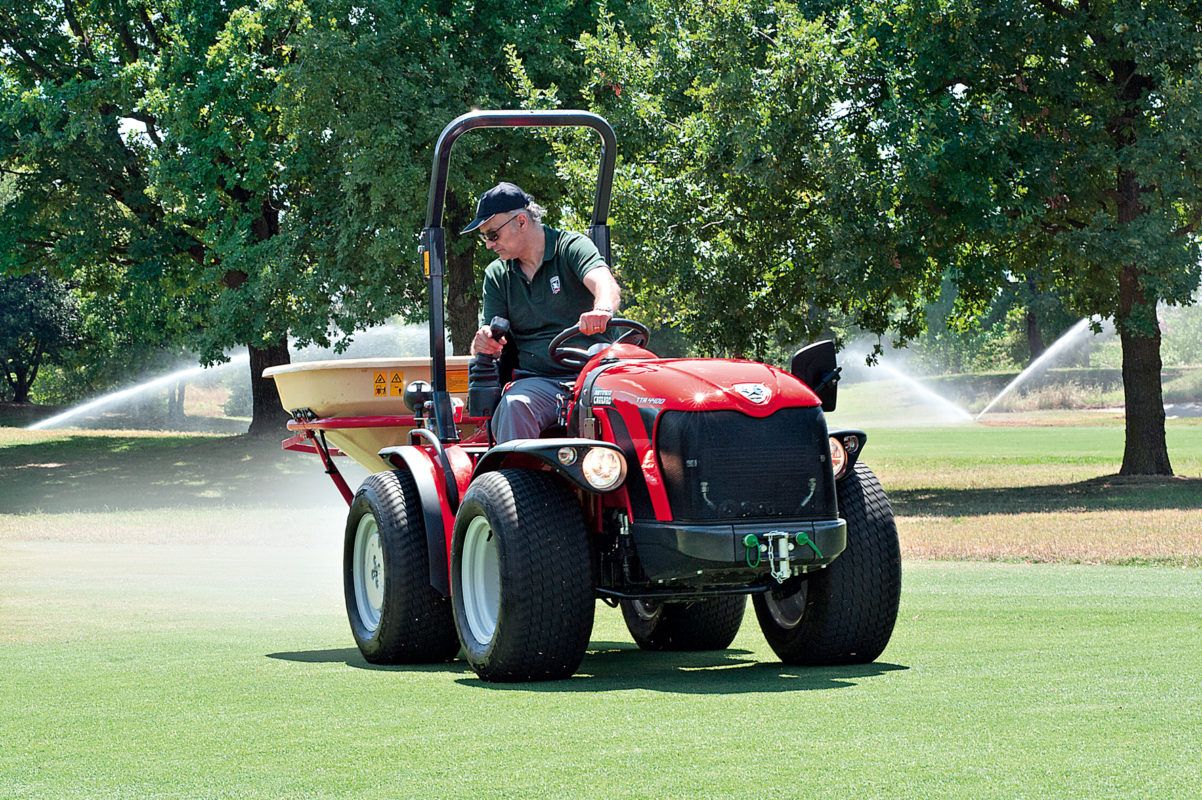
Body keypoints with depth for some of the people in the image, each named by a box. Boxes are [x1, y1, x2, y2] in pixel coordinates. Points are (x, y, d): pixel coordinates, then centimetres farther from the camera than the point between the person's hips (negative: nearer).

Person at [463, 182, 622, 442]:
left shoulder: (572, 247, 2)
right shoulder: (497, 276, 16)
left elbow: (606, 286, -19)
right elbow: (494, 342, 12)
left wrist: (602, 310, -45)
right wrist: (482, 344, -16)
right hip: (537, 380, 3)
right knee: (514, 407, -32)